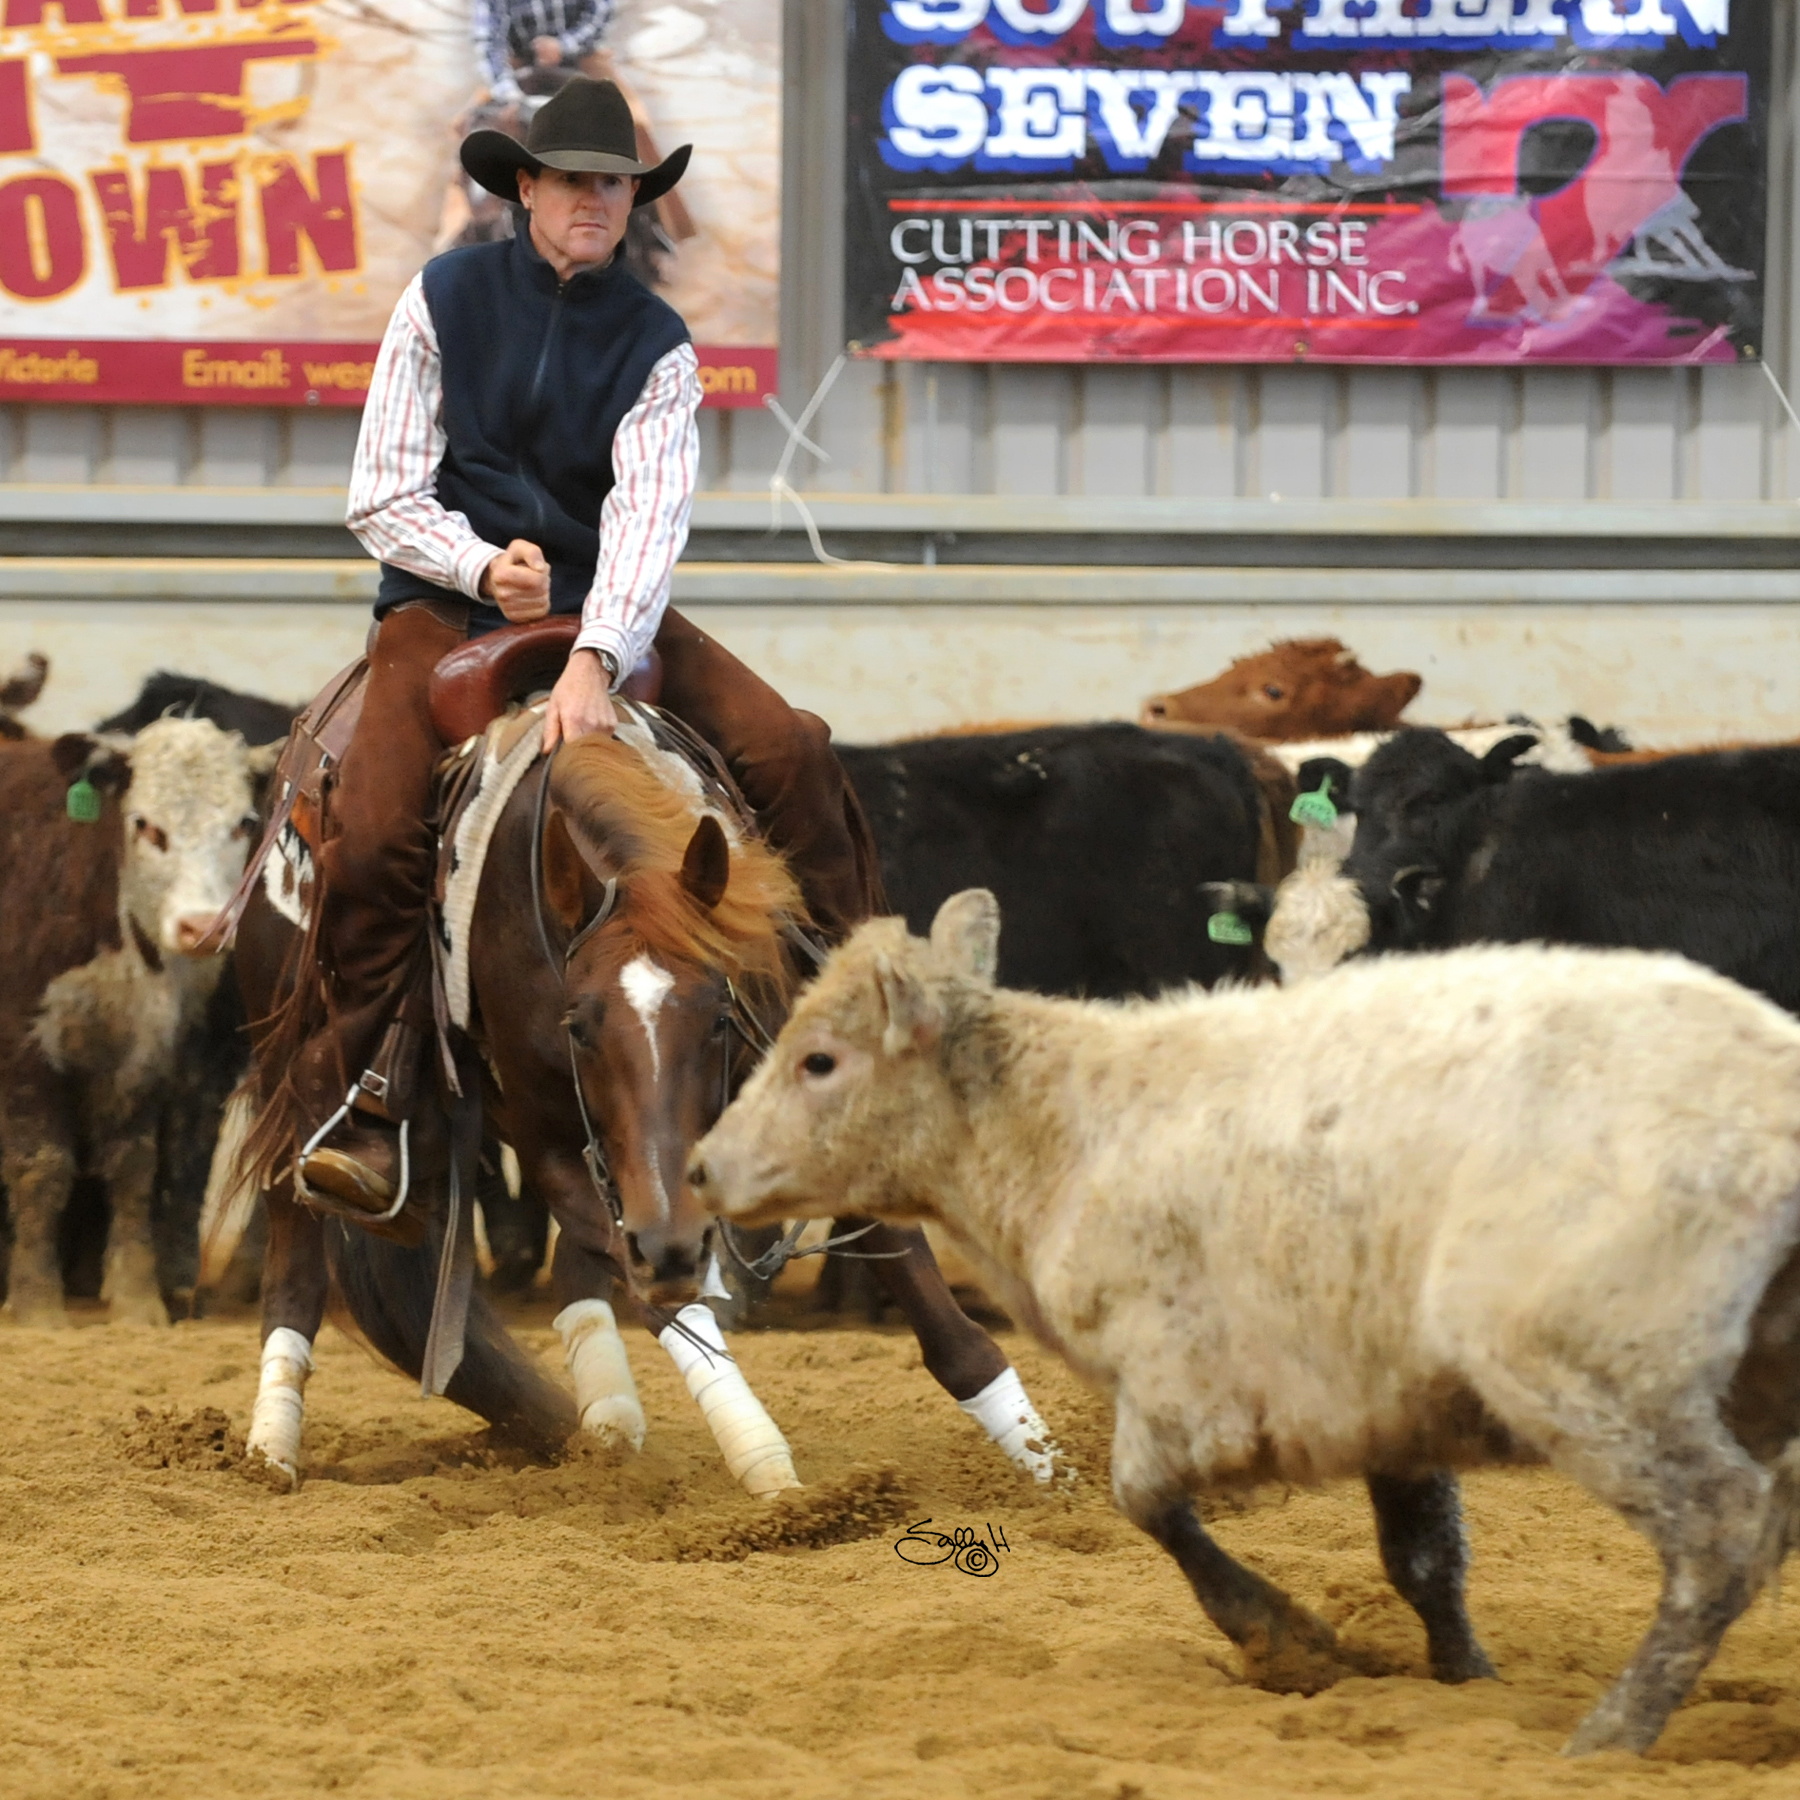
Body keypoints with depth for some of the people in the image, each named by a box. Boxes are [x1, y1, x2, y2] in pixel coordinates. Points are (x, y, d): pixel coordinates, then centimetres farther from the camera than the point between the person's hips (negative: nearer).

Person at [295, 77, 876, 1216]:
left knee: (791, 750, -17)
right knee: (374, 833, -24)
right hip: (446, 600, -1)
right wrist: (484, 566, -19)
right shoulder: (445, 302, -1)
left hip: (601, 606, 1)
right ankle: (364, 1099, -10)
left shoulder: (656, 345, 0)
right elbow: (385, 499, 0)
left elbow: (649, 512, -15)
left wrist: (594, 660, -31)